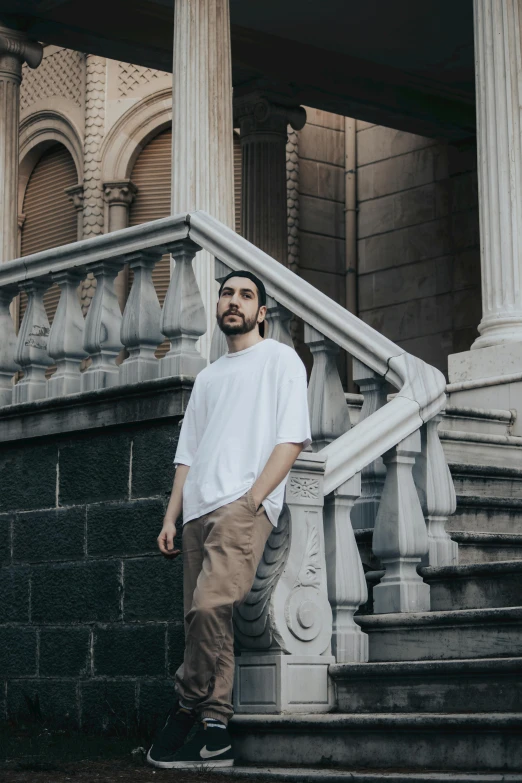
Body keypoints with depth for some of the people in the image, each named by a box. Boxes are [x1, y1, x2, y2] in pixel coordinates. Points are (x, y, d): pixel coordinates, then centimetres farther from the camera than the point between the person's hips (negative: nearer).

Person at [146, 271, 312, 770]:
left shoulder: (279, 359, 8)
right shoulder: (208, 377, 27)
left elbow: (291, 438, -3)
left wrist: (251, 500, -13)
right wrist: (171, 517, 12)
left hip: (245, 506, -6)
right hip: (199, 511, 7)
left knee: (210, 605, -25)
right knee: (203, 618, -1)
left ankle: (187, 709, -13)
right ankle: (214, 732, -1)